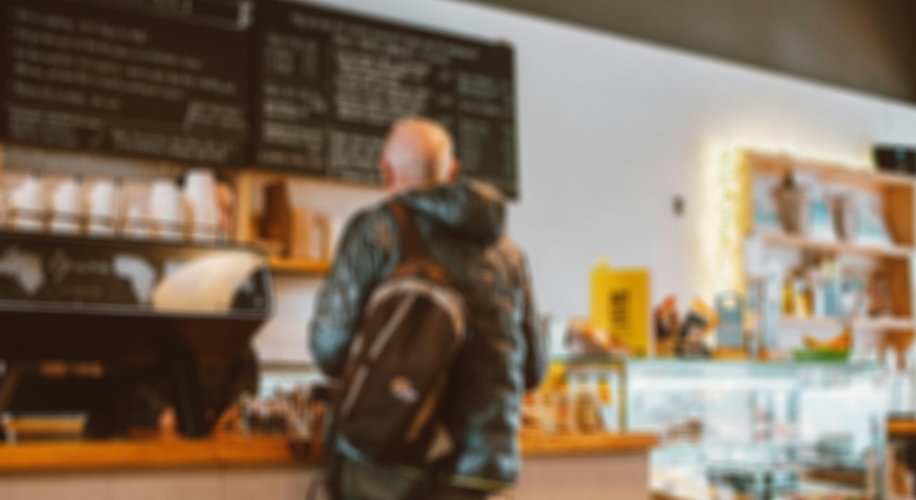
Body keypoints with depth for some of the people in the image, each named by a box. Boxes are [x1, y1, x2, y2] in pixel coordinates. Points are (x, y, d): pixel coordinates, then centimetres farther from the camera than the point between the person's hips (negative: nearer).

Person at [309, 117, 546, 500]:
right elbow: (532, 371, 15)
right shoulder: (507, 252, 11)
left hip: (388, 464, -3)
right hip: (479, 464, 4)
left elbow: (330, 350, -4)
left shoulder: (374, 231, -2)